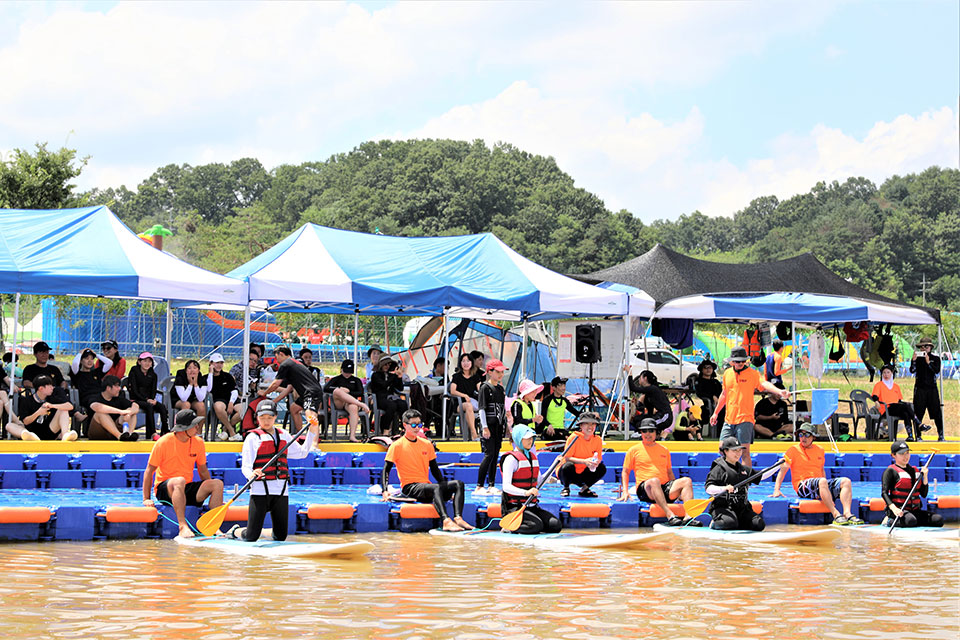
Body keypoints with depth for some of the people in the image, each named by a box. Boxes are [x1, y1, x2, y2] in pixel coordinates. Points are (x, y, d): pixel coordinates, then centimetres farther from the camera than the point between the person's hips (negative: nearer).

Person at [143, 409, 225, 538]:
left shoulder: (198, 443, 3)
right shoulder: (164, 443, -11)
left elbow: (203, 471, 14)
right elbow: (149, 471, -7)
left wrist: (214, 496, 9)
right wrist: (146, 498, -13)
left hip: (187, 490, 5)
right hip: (164, 490, -5)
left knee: (218, 484, -16)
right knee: (179, 481, -38)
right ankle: (183, 527, -47)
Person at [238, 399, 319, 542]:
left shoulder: (283, 435, 15)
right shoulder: (253, 437, 0)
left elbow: (301, 453, 25)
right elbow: (245, 466, -6)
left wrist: (312, 432, 17)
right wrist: (252, 474, -29)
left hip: (281, 491, 5)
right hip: (260, 490, -5)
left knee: (281, 536, 5)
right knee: (251, 537, -7)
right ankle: (236, 531, 24)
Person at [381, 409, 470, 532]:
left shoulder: (427, 444, 15)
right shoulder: (397, 446, -1)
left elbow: (434, 469, 22)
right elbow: (386, 470, -2)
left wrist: (446, 489, 15)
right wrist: (385, 491, -17)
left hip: (426, 486, 6)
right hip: (409, 488, -6)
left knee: (458, 484, -14)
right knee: (436, 488, -35)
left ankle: (458, 518, -32)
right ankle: (446, 521, -53)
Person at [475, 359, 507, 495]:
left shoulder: (501, 388, 15)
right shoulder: (485, 388, -6)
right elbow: (482, 408, -11)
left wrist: (507, 426, 18)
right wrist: (485, 427, -17)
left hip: (498, 426, 7)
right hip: (489, 426, -7)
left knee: (495, 455, 6)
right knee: (489, 454, -13)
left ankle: (491, 486, 10)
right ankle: (479, 487, -11)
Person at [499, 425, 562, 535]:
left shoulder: (533, 456, 16)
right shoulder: (511, 458, -8)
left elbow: (538, 482, 19)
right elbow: (506, 486, -17)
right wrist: (526, 492, -32)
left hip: (531, 506, 8)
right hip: (514, 506, -8)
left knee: (556, 525, -10)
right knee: (537, 525, -30)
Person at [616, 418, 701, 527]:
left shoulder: (664, 450, 24)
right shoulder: (634, 450, 13)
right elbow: (625, 472, 11)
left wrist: (676, 490, 12)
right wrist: (625, 491, -4)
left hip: (665, 488, 4)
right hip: (645, 489, -4)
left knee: (687, 481, -22)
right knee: (654, 481, -39)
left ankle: (688, 517, -41)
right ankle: (670, 516, -54)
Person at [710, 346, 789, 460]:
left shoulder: (752, 373, -4)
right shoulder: (727, 373, 11)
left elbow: (764, 384, -22)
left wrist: (779, 391, -42)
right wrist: (716, 413, 30)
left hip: (745, 418, -5)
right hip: (729, 419, 5)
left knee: (745, 451, -7)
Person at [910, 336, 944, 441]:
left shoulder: (935, 358, 5)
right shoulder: (917, 357, 6)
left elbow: (937, 371, -8)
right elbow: (912, 370, -5)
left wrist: (928, 362, -18)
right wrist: (914, 360, -20)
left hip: (932, 388, 0)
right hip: (920, 388, 0)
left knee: (936, 412, -1)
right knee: (918, 413, -1)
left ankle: (940, 435, 5)